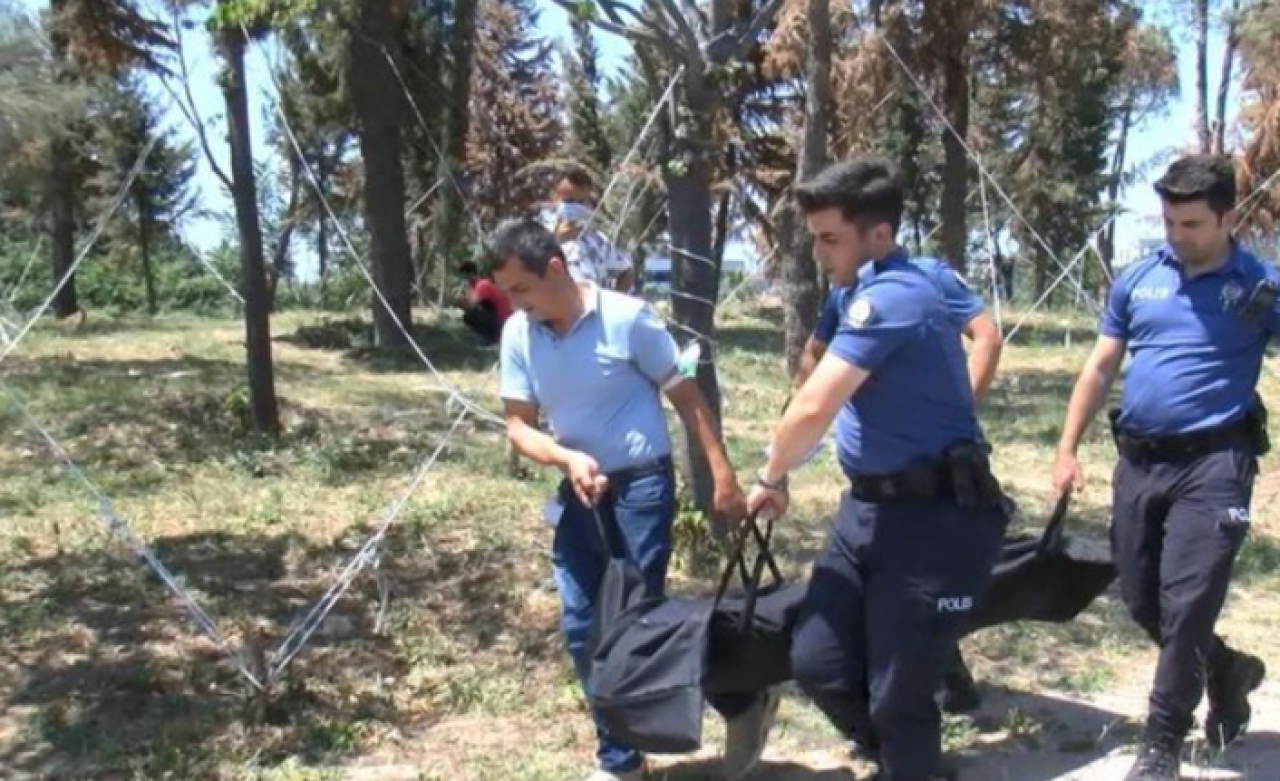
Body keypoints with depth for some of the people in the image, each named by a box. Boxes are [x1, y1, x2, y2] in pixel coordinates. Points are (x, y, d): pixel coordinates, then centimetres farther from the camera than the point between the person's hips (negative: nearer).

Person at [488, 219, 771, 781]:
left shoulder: (627, 318, -15)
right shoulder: (518, 334, -3)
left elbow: (686, 398, -8)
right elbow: (517, 425, 1)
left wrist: (724, 479, -10)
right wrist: (567, 458, -19)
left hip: (641, 487, -6)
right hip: (579, 493, 6)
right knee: (583, 631, 9)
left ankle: (743, 701, 18)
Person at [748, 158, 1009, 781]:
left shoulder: (889, 297, -18)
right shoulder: (880, 291, 14)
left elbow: (812, 409, -22)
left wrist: (770, 480, -2)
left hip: (933, 520, -9)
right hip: (868, 506, 9)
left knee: (897, 698, 0)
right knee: (817, 664, 7)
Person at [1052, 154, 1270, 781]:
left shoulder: (1260, 287, -3)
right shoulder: (1137, 280, 6)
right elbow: (1100, 369, 10)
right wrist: (1067, 448, 6)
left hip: (1212, 465, -4)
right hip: (1138, 462, 5)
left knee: (1185, 606, -6)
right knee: (1141, 601, 12)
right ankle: (1226, 671, 39)